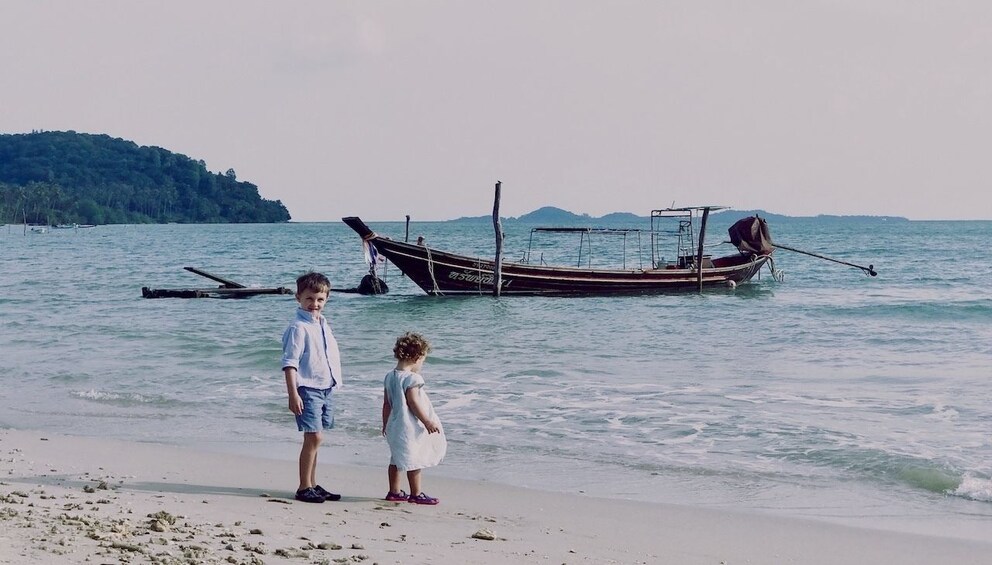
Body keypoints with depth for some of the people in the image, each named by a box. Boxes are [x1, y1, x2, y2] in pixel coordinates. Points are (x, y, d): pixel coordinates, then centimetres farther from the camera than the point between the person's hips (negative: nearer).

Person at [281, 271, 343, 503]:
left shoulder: (323, 324, 13)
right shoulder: (298, 327, -12)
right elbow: (290, 362, -16)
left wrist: (333, 384, 23)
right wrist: (293, 394, -22)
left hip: (326, 388, 8)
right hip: (308, 388, -8)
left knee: (314, 439, 12)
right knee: (314, 437, -11)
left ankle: (312, 485, 17)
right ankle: (304, 488, -4)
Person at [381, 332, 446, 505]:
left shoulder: (389, 377, 6)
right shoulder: (411, 378, -18)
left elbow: (387, 404, 11)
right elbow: (413, 403, -20)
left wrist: (385, 424, 19)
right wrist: (427, 422, -15)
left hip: (394, 424, 9)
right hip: (410, 426, -9)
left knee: (396, 459, 16)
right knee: (414, 461, 0)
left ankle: (394, 491, 22)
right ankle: (416, 494, 5)